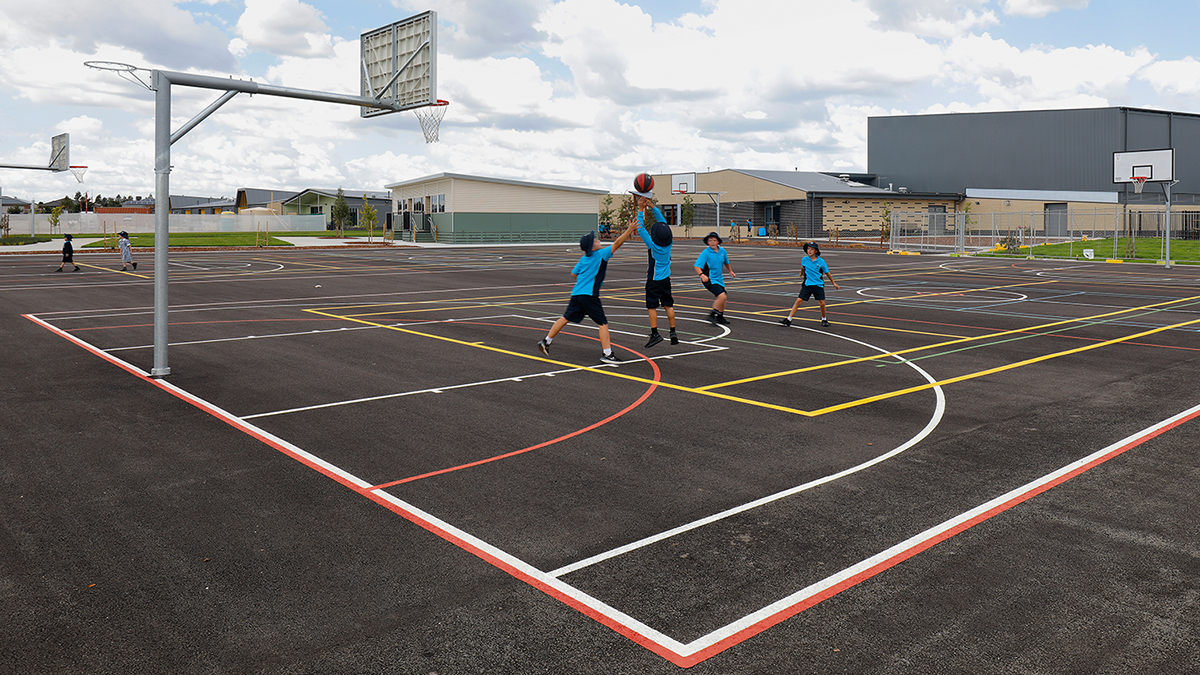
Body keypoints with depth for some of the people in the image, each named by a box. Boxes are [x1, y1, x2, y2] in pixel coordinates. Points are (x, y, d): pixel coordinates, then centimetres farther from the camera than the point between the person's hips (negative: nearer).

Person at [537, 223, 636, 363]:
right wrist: (629, 230, -8)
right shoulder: (601, 254, -8)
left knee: (565, 319, 17)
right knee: (603, 323, -2)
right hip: (589, 295, -8)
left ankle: (546, 341, 24)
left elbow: (574, 273, 20)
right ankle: (607, 353, -4)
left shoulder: (583, 259, 12)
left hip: (577, 294, 8)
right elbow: (617, 244, -11)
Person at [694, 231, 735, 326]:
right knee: (722, 296, -22)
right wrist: (702, 275, -38)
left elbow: (726, 262, 25)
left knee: (723, 298, 16)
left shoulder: (722, 251, 4)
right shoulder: (705, 253, -15)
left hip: (719, 279, 7)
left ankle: (720, 317, 35)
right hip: (709, 279, -7)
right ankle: (712, 315, -8)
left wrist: (730, 271, 37)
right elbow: (697, 265, -21)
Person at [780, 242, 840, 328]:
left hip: (818, 285, 0)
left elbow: (827, 273, 8)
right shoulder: (804, 259, -2)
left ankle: (824, 320, 22)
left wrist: (834, 283, 15)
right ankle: (789, 319, -5)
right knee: (799, 300, -8)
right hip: (807, 284, 1)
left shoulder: (821, 261, -5)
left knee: (822, 303, -2)